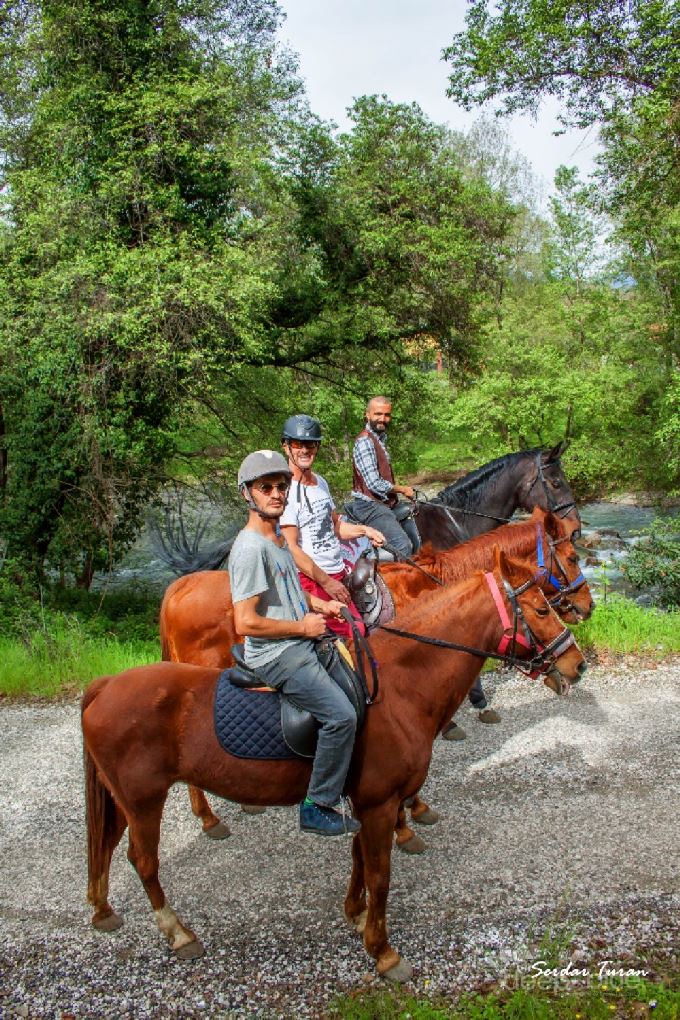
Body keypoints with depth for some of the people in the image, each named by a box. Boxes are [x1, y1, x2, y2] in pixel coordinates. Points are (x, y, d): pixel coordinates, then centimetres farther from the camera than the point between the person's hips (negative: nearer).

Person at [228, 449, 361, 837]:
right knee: (341, 715, -19)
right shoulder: (251, 548, -20)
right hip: (277, 656, -10)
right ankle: (318, 808, -3)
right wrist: (303, 626, -16)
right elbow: (246, 622, -25)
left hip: (301, 642, 10)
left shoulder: (278, 536, 10)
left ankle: (355, 774, 28)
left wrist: (321, 604, 9)